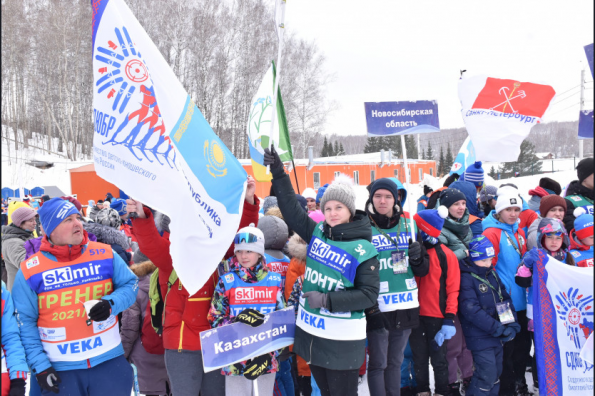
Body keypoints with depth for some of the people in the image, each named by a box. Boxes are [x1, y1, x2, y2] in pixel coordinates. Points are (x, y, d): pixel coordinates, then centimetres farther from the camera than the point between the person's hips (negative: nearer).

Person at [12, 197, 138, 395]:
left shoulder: (105, 254, -3)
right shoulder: (30, 271, -6)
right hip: (58, 369, -1)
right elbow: (25, 323, -3)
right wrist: (39, 366, -8)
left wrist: (111, 304, -16)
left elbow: (130, 285, 4)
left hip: (109, 360, 1)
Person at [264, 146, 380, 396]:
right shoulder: (317, 234, 3)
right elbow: (291, 210, 8)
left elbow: (369, 294, -15)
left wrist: (327, 300, -22)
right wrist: (278, 172, 2)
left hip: (342, 340, -5)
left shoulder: (363, 250, -12)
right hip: (310, 332, 6)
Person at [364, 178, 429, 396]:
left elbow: (422, 270, 12)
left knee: (395, 362, 17)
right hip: (378, 308, -4)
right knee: (378, 364, 2)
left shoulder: (408, 226, 8)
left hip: (405, 306, 4)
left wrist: (418, 257, -10)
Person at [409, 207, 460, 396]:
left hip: (437, 316, -3)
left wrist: (449, 318, -11)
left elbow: (452, 289, -7)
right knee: (419, 358, 14)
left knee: (438, 359, 9)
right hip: (415, 315, 3)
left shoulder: (446, 255, -9)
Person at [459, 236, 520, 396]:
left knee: (495, 375, 15)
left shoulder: (492, 274, 10)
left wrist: (512, 325, -3)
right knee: (486, 376, -11)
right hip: (480, 337, -8)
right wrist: (498, 329, -21)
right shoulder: (466, 278, -14)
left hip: (497, 337, 8)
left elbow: (505, 298, 12)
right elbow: (471, 310, -22)